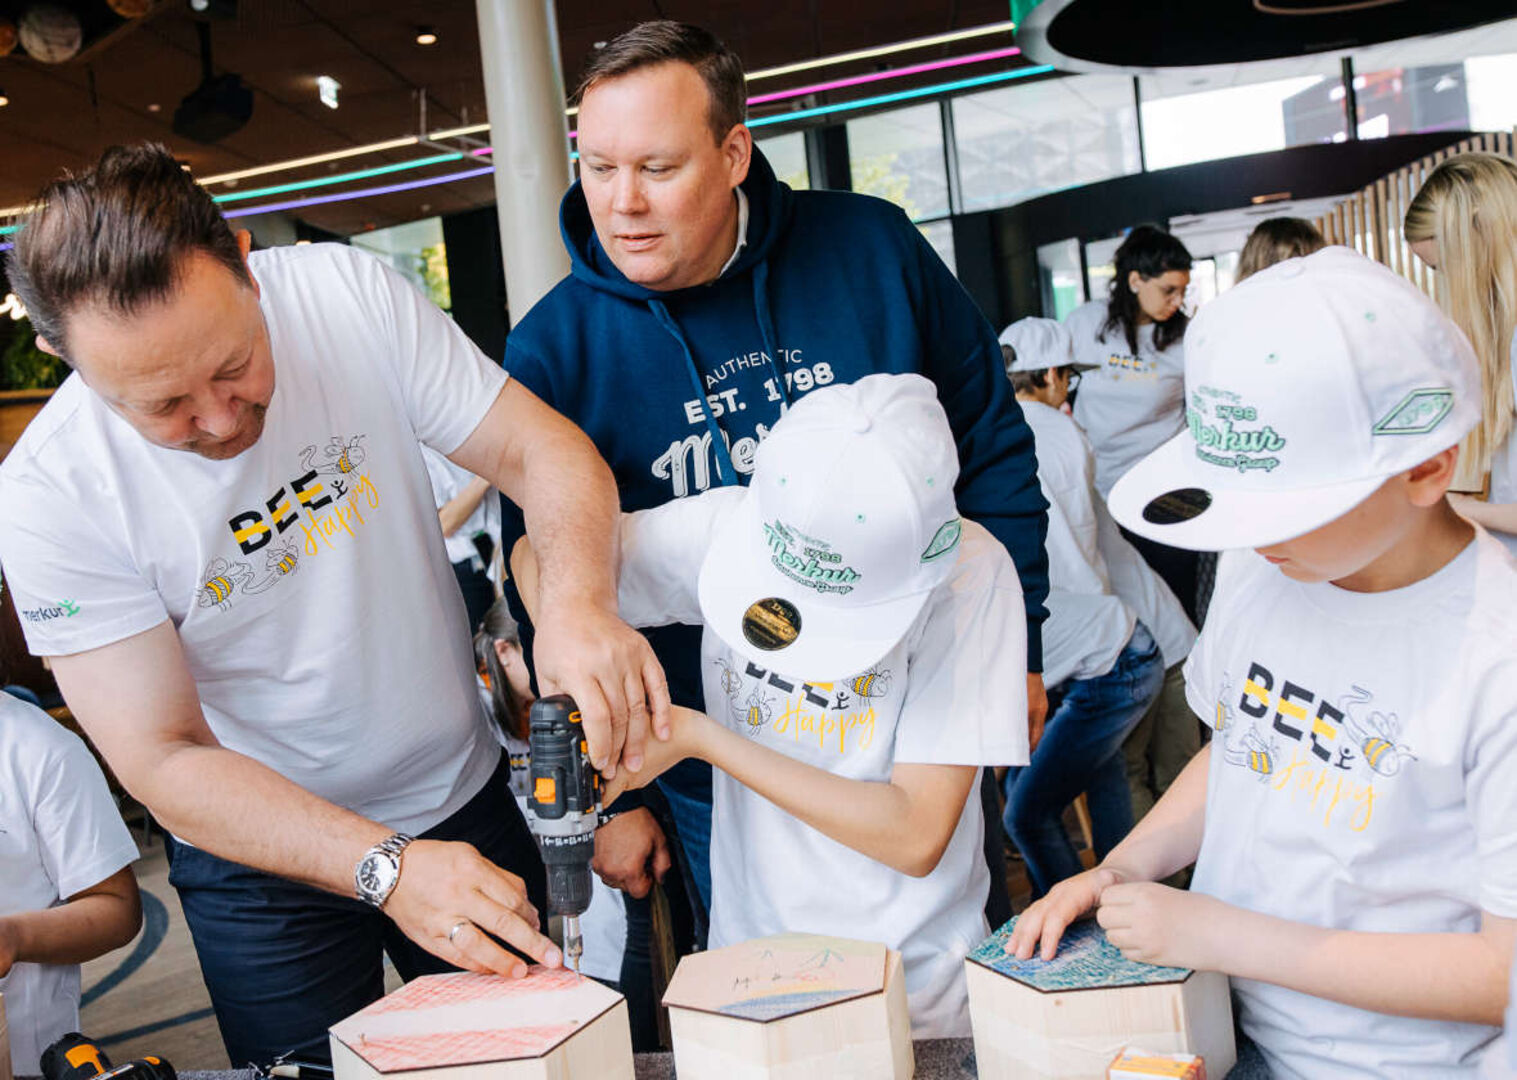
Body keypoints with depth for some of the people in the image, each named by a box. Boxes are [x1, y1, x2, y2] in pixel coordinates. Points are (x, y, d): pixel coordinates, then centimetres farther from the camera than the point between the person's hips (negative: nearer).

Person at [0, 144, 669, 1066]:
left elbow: (545, 451, -17)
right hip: (261, 863, -2)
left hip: (466, 798, 3)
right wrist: (386, 868, -33)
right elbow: (165, 760, -21)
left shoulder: (345, 292, -18)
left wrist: (579, 601, -38)